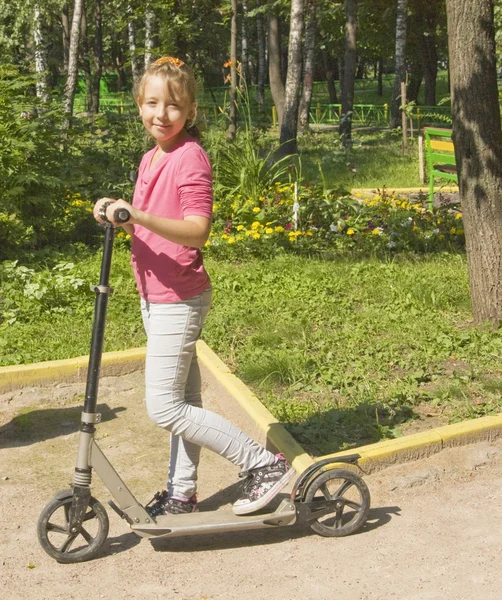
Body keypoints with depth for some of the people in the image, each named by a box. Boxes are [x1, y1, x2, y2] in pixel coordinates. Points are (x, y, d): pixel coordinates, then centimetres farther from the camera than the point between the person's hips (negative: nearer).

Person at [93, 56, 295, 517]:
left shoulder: (190, 158, -16)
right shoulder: (150, 158, 12)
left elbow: (197, 231, -27)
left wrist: (139, 216, -38)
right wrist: (118, 215, 1)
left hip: (178, 300, -9)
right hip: (155, 297, 9)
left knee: (165, 408, -7)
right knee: (183, 400, 17)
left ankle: (265, 464, 0)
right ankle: (182, 494, 29)